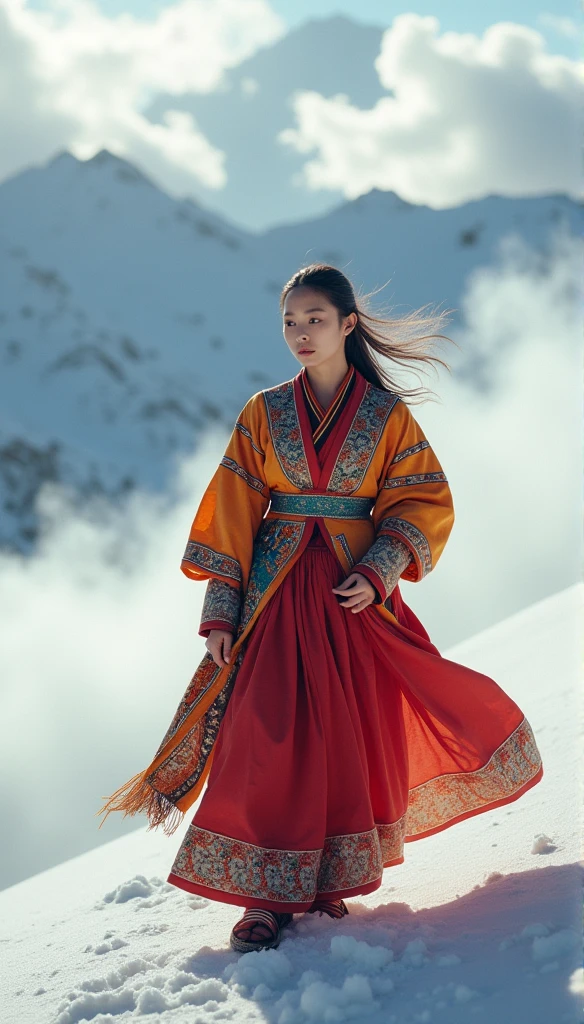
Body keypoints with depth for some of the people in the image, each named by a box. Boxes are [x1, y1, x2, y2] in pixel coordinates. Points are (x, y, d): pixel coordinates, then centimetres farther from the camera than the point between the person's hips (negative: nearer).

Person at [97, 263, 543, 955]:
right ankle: (268, 894, -4)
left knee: (352, 731, -1)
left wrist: (377, 573, -14)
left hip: (356, 590, 0)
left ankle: (330, 880, 14)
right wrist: (221, 609, -2)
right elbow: (232, 511, 5)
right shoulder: (264, 413, 7)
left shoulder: (387, 413, 4)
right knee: (271, 730, -9)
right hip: (279, 587, 0)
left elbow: (423, 504, 1)